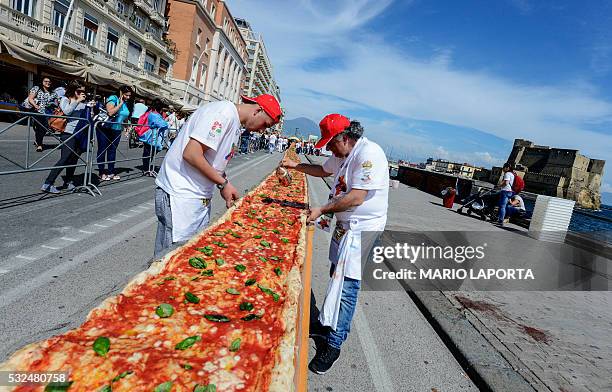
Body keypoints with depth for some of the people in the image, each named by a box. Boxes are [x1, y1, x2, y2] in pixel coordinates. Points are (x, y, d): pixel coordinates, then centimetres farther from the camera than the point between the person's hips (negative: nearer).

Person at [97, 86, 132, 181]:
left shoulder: (126, 104, 8)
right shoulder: (113, 98, -11)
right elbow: (110, 112, -25)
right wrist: (121, 103, -19)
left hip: (117, 130, 6)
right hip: (105, 129, -6)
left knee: (112, 151, 10)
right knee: (102, 150, 2)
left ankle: (111, 172, 16)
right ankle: (101, 173, 7)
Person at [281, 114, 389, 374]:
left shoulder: (369, 154, -20)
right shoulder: (343, 154, 11)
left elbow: (357, 198, -25)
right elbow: (324, 170, 31)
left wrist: (321, 211, -17)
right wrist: (296, 166, 20)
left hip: (361, 230, -9)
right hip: (346, 226, 9)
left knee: (346, 286, -5)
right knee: (337, 278, 17)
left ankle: (333, 344, 8)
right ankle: (326, 326, 31)